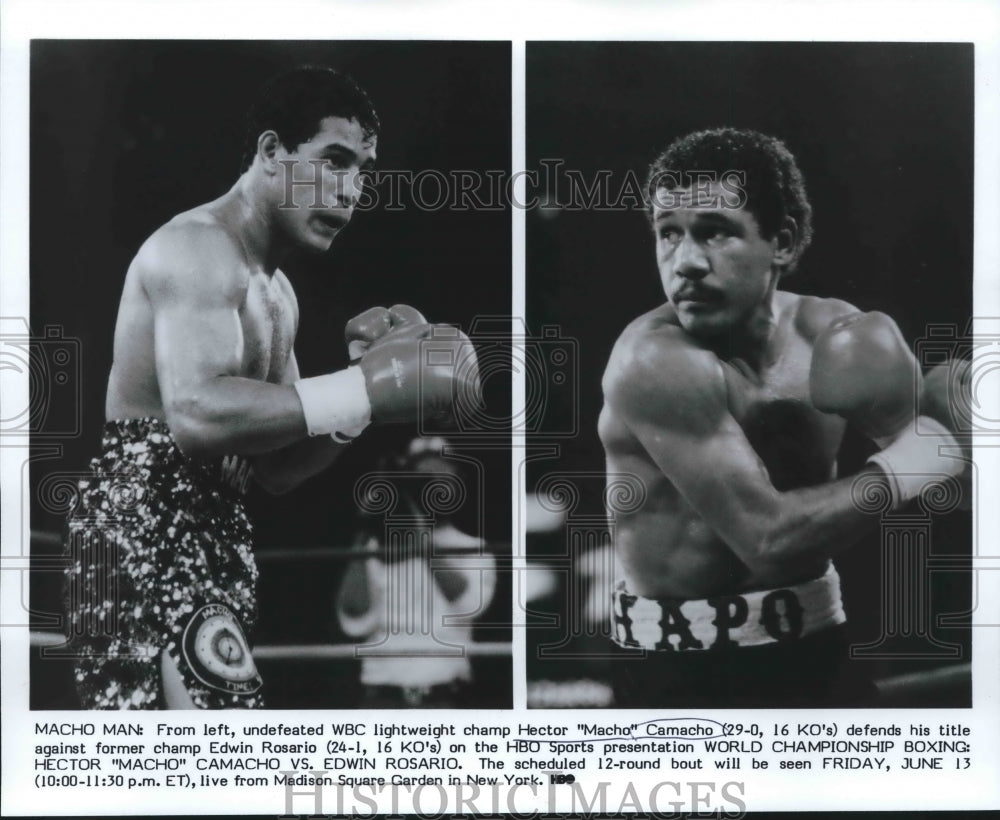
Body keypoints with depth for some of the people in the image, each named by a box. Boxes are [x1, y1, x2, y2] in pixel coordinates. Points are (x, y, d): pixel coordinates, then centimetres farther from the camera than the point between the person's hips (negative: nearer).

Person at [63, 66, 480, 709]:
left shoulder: (277, 293, 20)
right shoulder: (198, 248, -11)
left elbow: (276, 468, 18)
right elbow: (196, 414, -28)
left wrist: (363, 380, 4)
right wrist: (361, 392, -25)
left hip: (213, 531, 10)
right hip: (142, 524, -10)